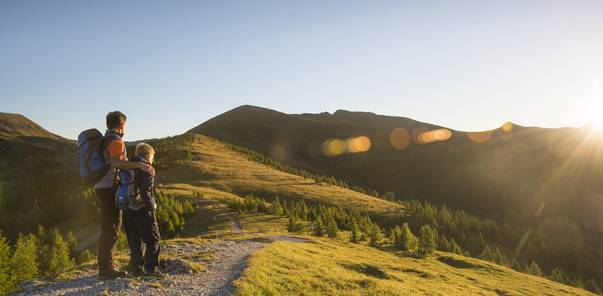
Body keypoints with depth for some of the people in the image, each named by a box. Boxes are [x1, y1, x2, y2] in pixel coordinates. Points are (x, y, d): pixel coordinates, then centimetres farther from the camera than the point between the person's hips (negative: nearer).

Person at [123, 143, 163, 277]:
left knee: (135, 241, 14)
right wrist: (152, 205, -11)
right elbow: (145, 192, -21)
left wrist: (125, 205, 18)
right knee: (153, 240, 2)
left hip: (128, 211, 7)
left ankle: (136, 268, 15)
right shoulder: (147, 170, -11)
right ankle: (151, 268, -4)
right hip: (142, 211, -7)